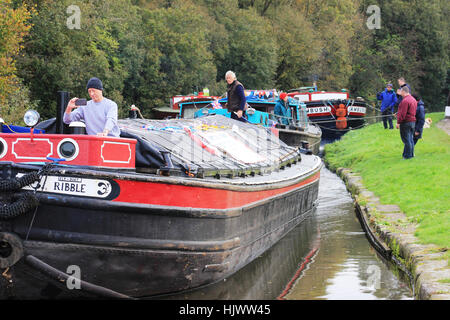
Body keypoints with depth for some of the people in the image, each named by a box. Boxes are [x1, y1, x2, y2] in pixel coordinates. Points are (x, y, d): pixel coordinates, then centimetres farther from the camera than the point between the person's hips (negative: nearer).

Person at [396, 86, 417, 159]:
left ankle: (407, 155, -1)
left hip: (406, 122, -9)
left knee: (406, 139, -4)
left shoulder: (405, 101, -18)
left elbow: (402, 113, -21)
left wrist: (398, 122, -16)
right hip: (413, 121, 9)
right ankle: (411, 154, 20)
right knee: (410, 139, 15)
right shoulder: (413, 99, 13)